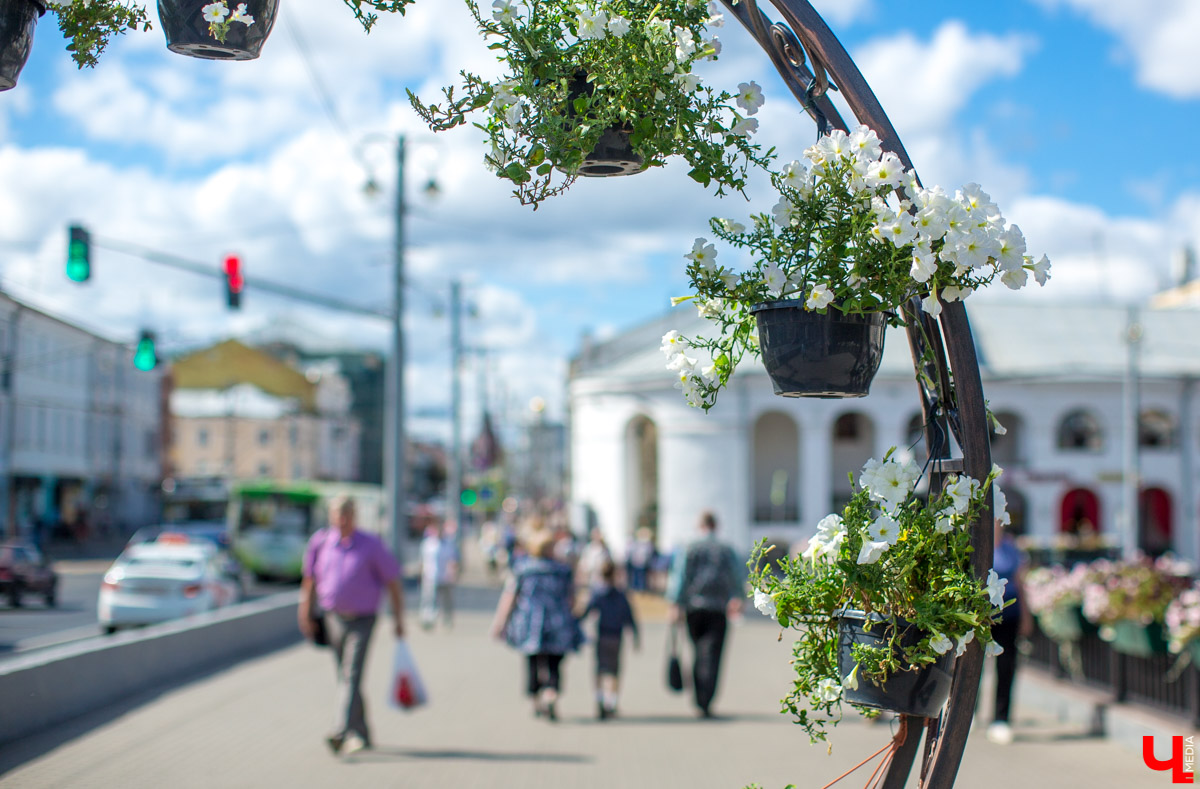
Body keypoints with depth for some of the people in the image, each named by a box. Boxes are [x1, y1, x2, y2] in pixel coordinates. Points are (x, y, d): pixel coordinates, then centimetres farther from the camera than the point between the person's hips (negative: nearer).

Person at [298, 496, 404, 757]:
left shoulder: (372, 545, -8)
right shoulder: (320, 542, 1)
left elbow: (393, 581, -1)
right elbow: (310, 579, 14)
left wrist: (398, 620, -1)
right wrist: (306, 615, 14)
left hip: (362, 620, -4)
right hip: (333, 618, 4)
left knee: (351, 675, -17)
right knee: (345, 678, 12)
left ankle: (341, 733, -27)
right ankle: (360, 734, 25)